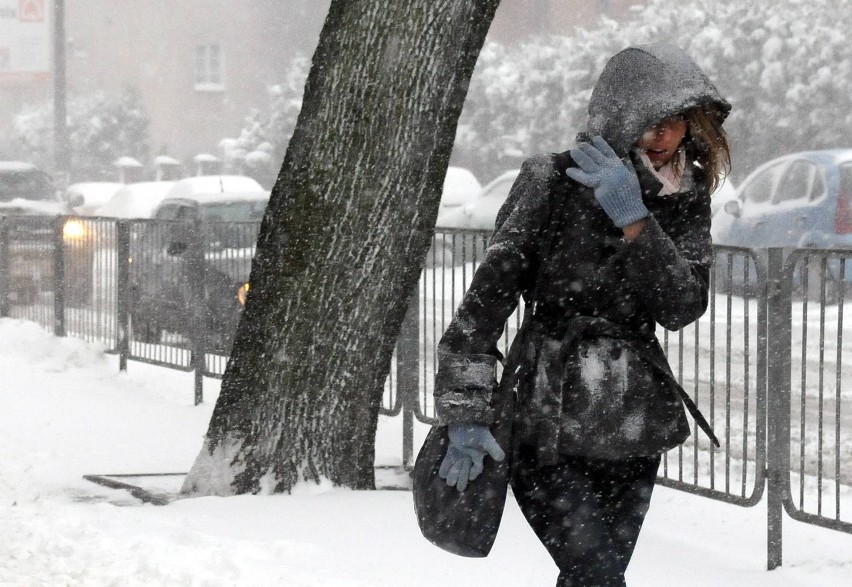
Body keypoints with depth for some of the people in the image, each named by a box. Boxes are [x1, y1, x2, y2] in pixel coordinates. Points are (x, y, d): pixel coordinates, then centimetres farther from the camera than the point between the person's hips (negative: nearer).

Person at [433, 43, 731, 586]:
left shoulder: (686, 199, 5)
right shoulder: (554, 183, -10)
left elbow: (683, 307, -9)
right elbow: (488, 296, -11)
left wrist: (634, 220, -22)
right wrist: (465, 414, -16)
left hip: (633, 429, 5)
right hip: (550, 424, -5)